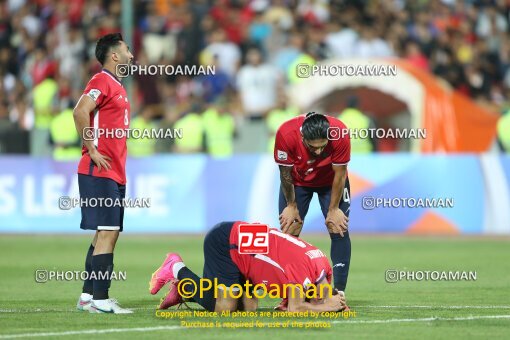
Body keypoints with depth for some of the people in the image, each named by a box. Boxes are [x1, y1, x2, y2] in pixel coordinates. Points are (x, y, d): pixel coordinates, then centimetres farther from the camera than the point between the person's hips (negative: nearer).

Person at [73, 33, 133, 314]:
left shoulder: (116, 85, 19)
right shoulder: (102, 81, -11)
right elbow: (80, 112, -25)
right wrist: (92, 150, -21)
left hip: (114, 173, 10)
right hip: (99, 172, -10)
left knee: (107, 234, 10)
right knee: (107, 233, -12)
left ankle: (88, 296, 14)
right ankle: (99, 299, -14)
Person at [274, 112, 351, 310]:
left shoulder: (340, 134, -36)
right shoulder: (286, 134, -36)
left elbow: (339, 174, -21)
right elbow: (285, 173, -18)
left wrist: (333, 210, -13)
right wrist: (291, 206, -8)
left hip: (330, 181, 0)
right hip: (298, 181, 0)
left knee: (339, 230, -11)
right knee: (289, 232, -7)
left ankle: (339, 292, -8)